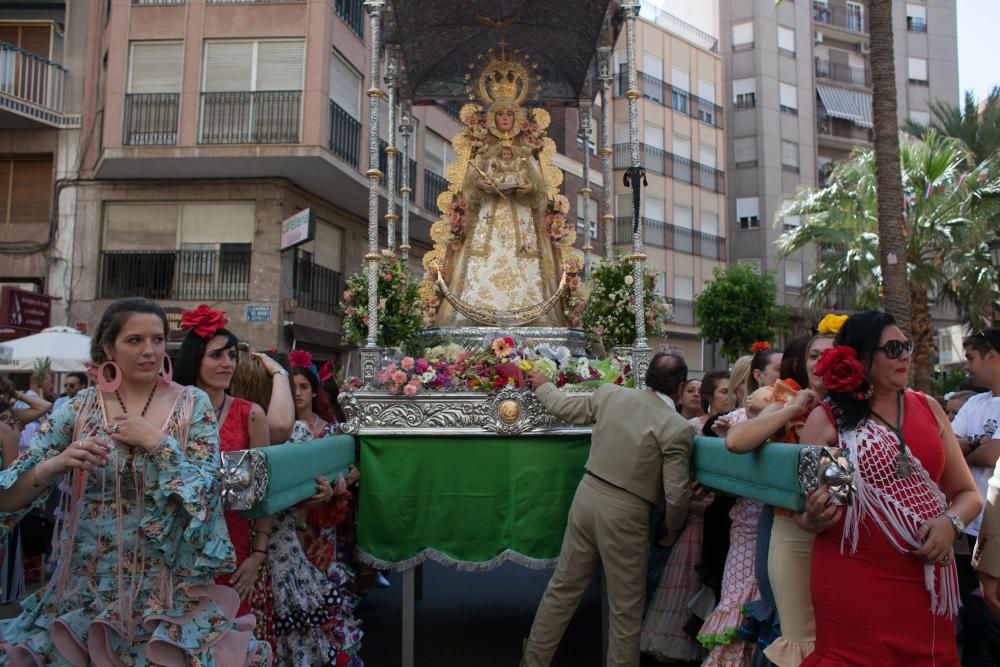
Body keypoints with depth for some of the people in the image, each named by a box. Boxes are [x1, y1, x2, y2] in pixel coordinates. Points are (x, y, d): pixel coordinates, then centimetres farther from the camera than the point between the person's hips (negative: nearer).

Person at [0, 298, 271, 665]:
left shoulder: (192, 404, -4)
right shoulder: (78, 408, -1)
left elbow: (206, 493, -10)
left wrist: (156, 442, -18)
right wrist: (54, 466, -23)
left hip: (171, 589, -1)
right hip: (88, 587, 1)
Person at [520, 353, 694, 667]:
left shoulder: (609, 394, 0)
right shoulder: (678, 428, -13)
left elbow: (564, 407, 15)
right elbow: (676, 493, -13)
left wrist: (543, 386, 34)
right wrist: (672, 526, 7)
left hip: (587, 496, 6)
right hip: (625, 514, -5)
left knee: (562, 589, 19)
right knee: (625, 608, 11)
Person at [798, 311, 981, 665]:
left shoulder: (928, 408, 7)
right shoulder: (826, 419, -2)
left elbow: (967, 492, 11)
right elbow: (806, 515, 1)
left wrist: (951, 522, -10)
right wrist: (815, 518, -21)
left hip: (930, 579, 4)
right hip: (853, 581, -3)